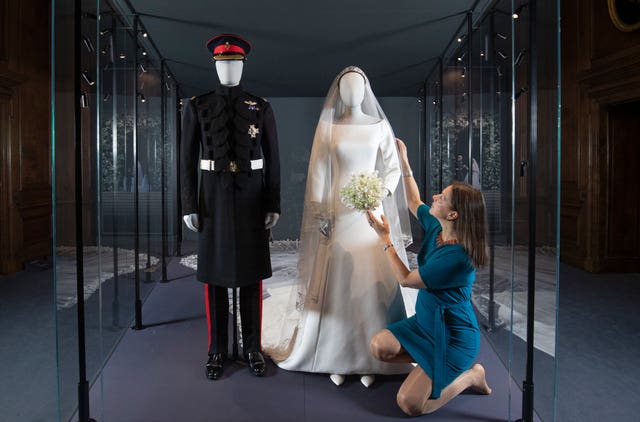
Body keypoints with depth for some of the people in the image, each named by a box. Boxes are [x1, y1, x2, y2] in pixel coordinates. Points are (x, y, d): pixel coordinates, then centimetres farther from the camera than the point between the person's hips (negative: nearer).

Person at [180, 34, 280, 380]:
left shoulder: (261, 108, 5)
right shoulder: (197, 107, 4)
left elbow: (272, 161, 4)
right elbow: (188, 161, 3)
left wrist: (274, 206, -2)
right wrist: (189, 207, -4)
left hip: (252, 198, 0)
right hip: (214, 198, 0)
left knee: (252, 273, 5)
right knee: (214, 274, 4)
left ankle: (252, 347, 20)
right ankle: (217, 350, 19)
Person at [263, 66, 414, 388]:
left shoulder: (380, 126, 6)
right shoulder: (327, 127, 5)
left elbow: (393, 168, 6)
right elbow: (318, 173, 3)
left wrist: (381, 192, -14)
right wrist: (319, 214, -4)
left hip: (371, 213, 0)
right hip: (338, 212, 0)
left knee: (371, 281, -1)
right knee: (336, 281, 1)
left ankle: (370, 356, 10)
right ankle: (336, 355, 12)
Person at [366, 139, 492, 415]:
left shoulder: (457, 256, -31)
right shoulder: (436, 228, -6)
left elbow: (405, 279, -21)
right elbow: (414, 203, 15)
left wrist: (384, 237, -14)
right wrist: (403, 161, 12)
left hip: (452, 335, -8)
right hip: (427, 321, 9)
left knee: (409, 404, -11)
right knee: (379, 346, -2)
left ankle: (471, 374, 9)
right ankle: (437, 365, 12)